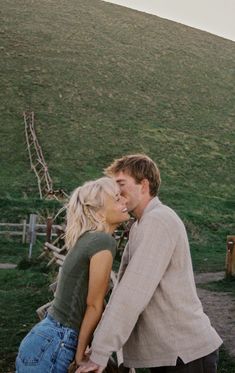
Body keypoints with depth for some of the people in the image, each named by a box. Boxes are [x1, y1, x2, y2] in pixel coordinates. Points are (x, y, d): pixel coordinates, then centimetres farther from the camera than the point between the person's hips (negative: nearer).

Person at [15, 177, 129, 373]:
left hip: (44, 341, 8)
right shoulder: (104, 241, -18)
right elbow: (94, 306, -12)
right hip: (51, 347, -8)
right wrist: (80, 355, -4)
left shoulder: (88, 238, 7)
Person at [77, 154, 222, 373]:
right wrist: (100, 338, 6)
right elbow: (124, 287, 12)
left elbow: (134, 292, -25)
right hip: (166, 350, 9)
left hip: (187, 353, -9)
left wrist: (100, 353, -23)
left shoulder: (158, 220, -18)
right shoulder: (139, 227, 13)